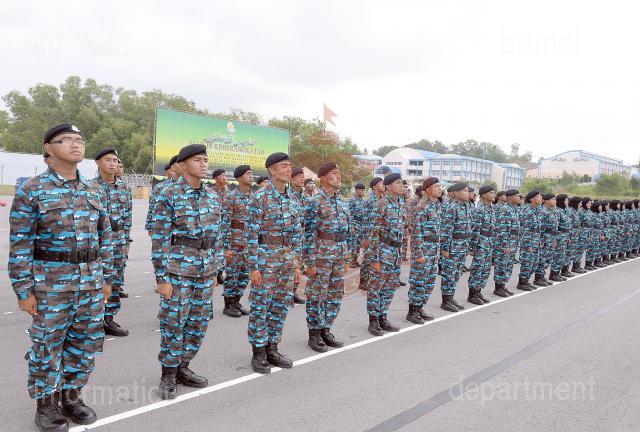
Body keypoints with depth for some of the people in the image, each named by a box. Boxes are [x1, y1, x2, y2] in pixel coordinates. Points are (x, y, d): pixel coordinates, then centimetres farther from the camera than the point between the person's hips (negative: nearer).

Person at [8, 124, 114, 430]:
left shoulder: (94, 190, 8)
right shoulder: (31, 190, -6)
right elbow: (20, 244, -8)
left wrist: (107, 278, 11)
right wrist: (24, 290, -10)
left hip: (91, 281, 5)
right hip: (51, 281, -5)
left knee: (86, 344, 13)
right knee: (47, 346, 8)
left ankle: (70, 397, 32)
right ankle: (46, 407, 26)